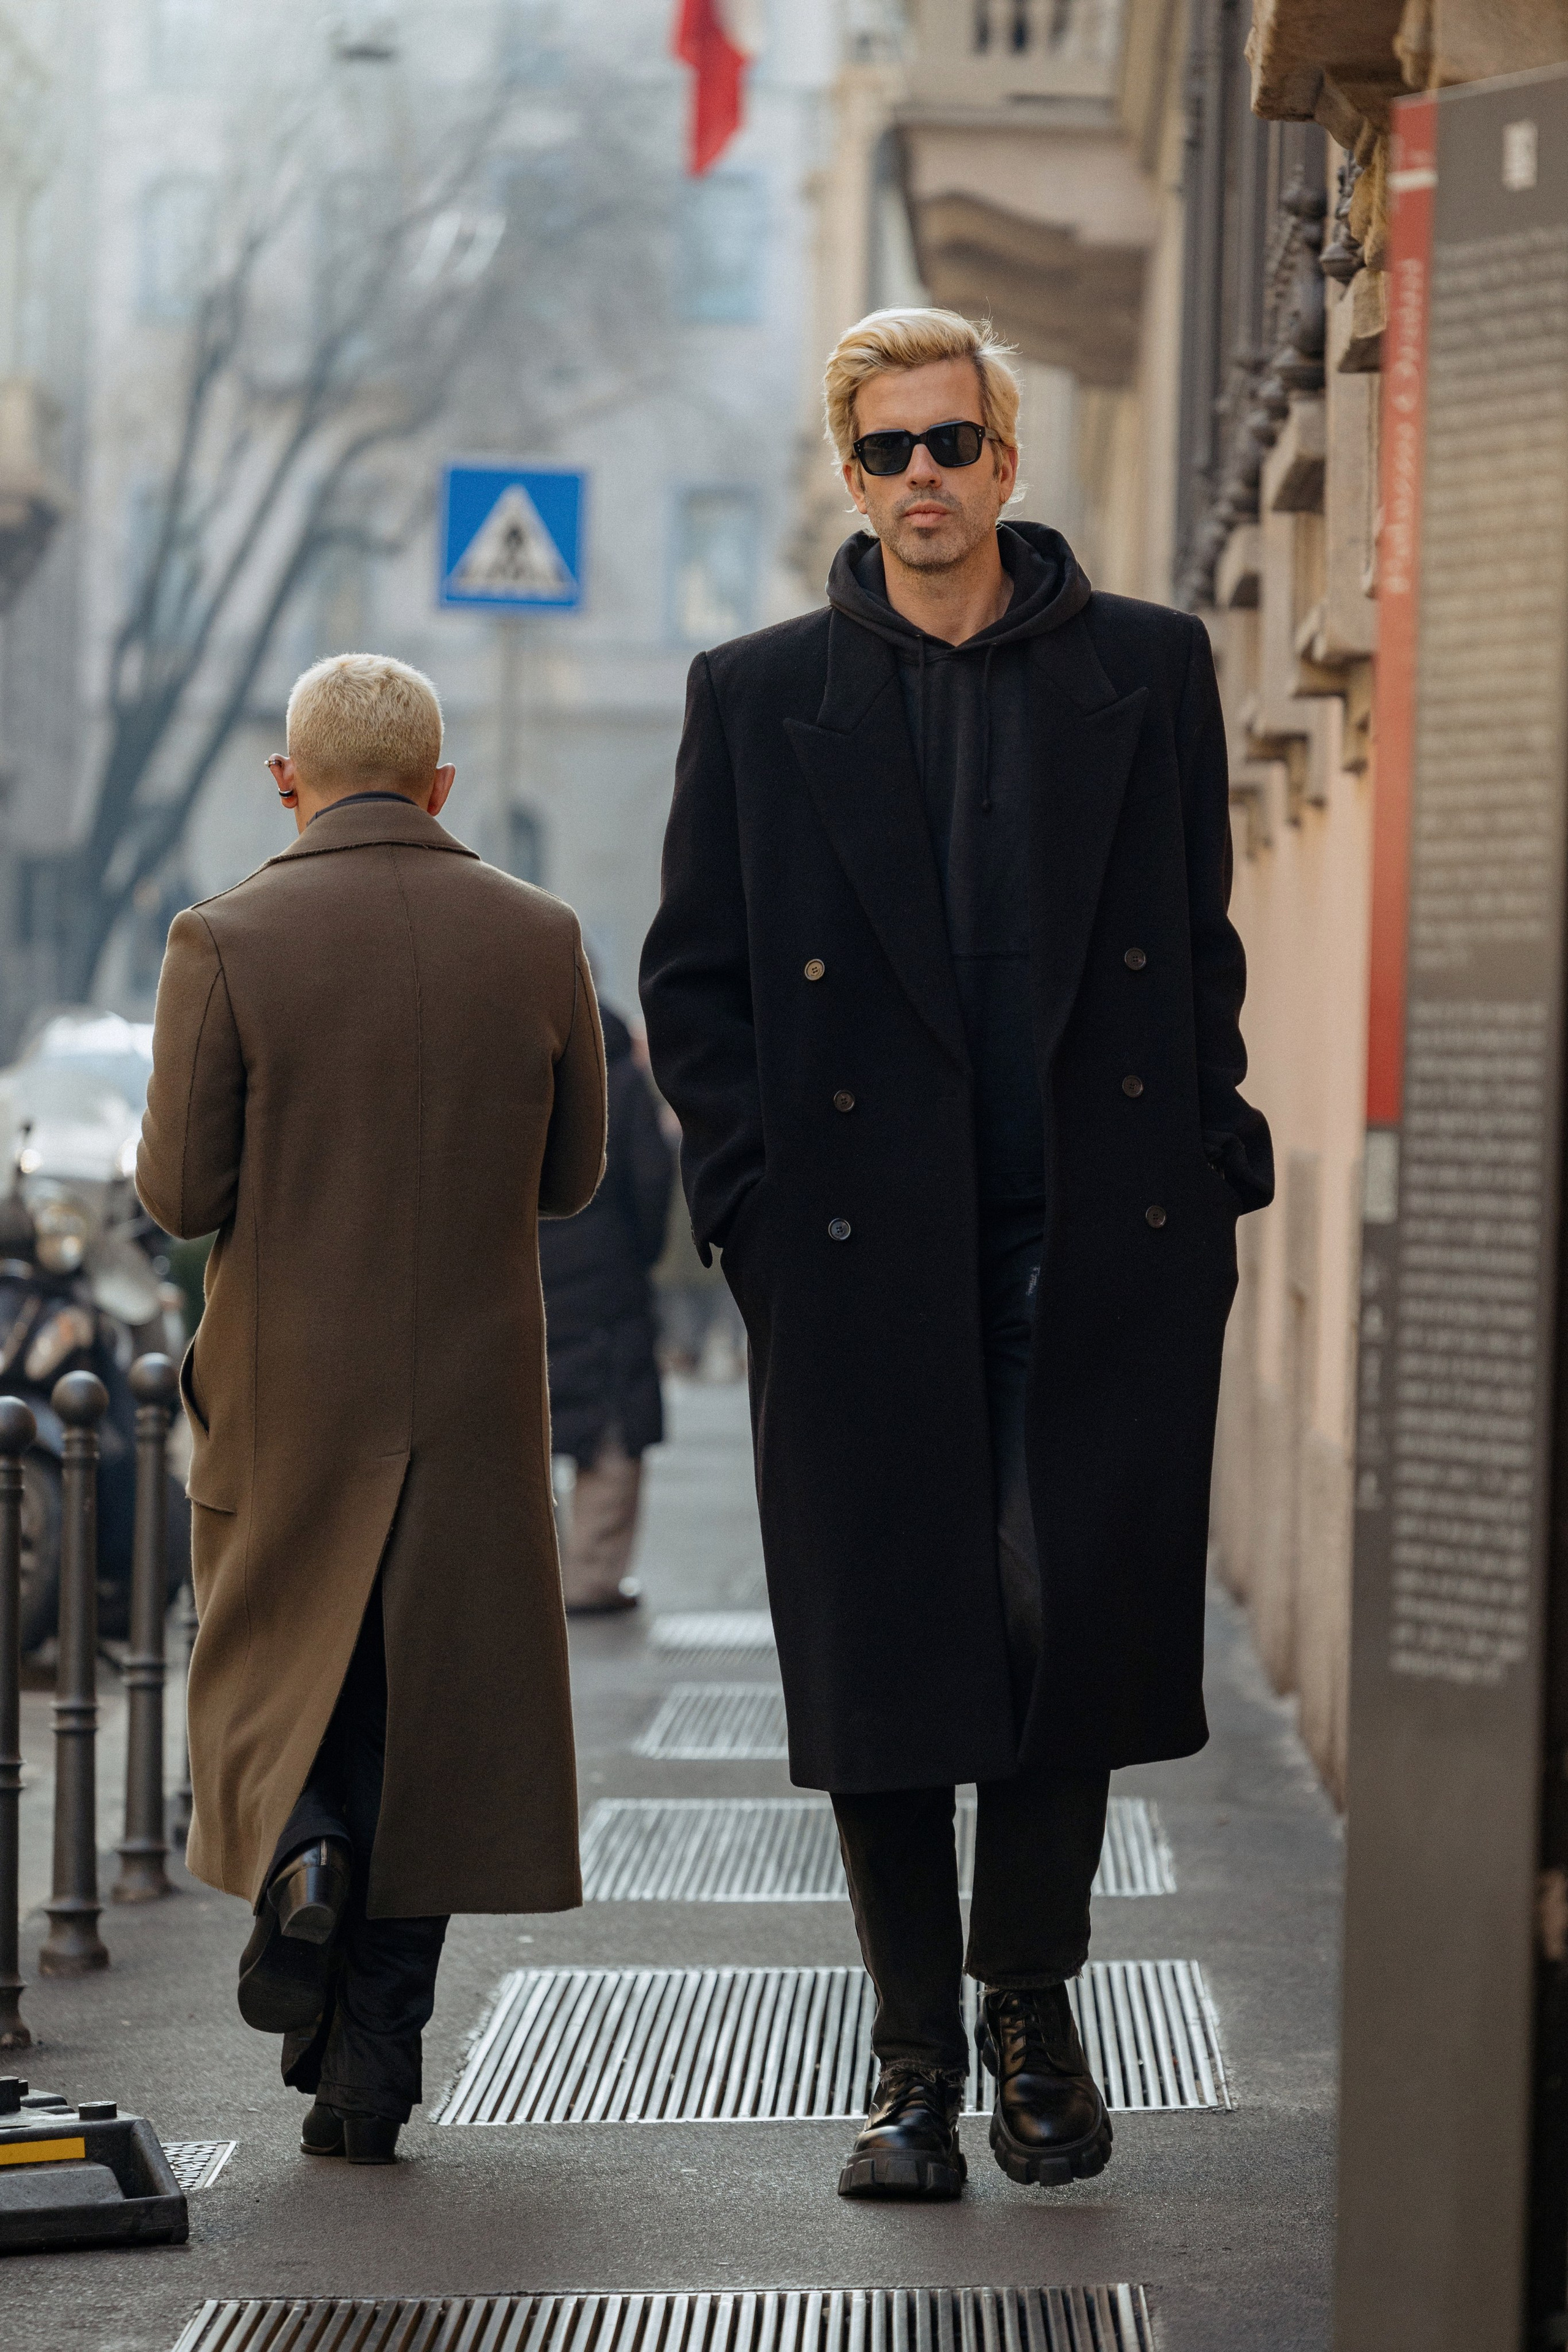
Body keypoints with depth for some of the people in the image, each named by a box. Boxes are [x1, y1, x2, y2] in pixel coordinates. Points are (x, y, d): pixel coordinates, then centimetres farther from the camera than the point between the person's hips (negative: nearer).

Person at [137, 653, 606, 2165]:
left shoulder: (227, 943, -10)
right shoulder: (536, 941, -2)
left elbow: (180, 1193, -9)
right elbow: (569, 1177, 7)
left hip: (288, 1391, -1)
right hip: (477, 1397, 2)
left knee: (271, 1667, 18)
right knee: (431, 1710, 8)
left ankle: (297, 1845, -12)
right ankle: (368, 2068, 7)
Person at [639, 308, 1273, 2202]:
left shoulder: (1146, 669, 9)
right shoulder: (757, 696, 8)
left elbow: (1202, 944, 12)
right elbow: (690, 979, 9)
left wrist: (1203, 1173, 3)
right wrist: (752, 1194, -1)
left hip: (1106, 1246, 0)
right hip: (862, 1252, 0)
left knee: (1082, 1621, -2)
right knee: (883, 1656, 1)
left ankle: (1030, 2005, 19)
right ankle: (918, 2058, 12)